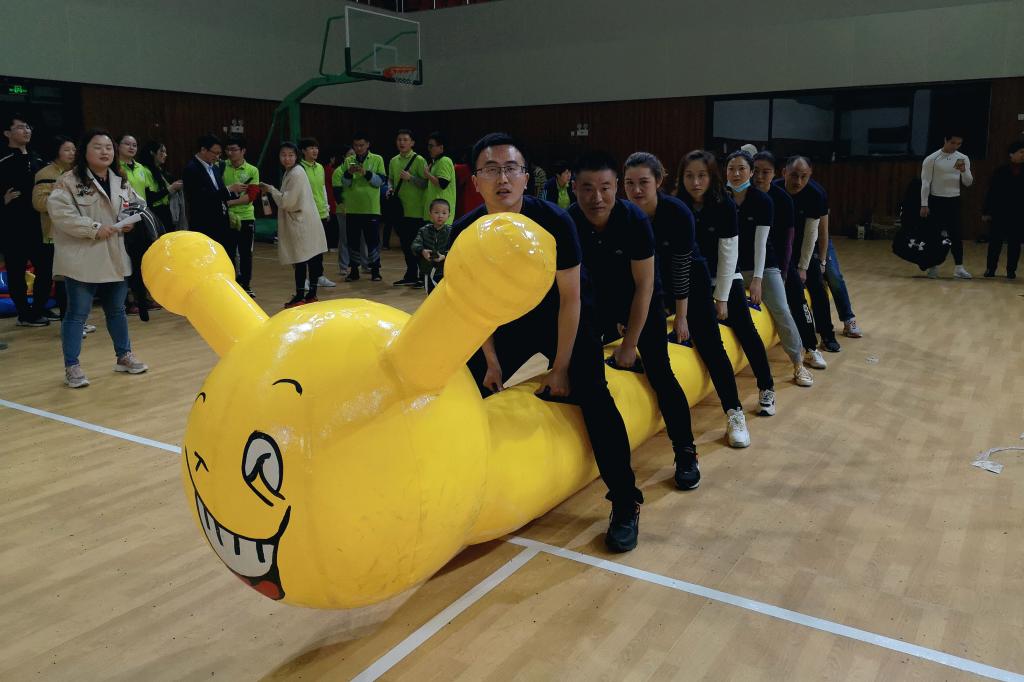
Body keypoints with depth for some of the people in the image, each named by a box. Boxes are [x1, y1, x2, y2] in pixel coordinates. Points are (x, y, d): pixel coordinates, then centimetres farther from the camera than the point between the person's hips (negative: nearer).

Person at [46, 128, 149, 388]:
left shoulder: (121, 182, 10)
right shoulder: (70, 180, -10)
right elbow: (58, 210, -19)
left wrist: (131, 222, -3)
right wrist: (94, 228, -21)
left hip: (115, 258, 6)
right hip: (82, 259, -6)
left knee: (117, 310, 18)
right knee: (77, 313, 0)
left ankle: (124, 356, 32)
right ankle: (72, 367, 9)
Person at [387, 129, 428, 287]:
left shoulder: (419, 160, -6)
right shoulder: (393, 161, 12)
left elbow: (426, 183, -10)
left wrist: (410, 178, -21)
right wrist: (390, 189, 4)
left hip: (416, 210, -6)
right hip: (400, 209, 6)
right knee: (405, 243, 12)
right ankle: (410, 276, 21)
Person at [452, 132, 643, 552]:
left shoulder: (554, 222, -27)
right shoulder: (465, 232, -17)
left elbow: (570, 299, -20)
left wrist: (561, 367, -17)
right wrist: (491, 361, -3)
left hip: (566, 320, -4)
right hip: (509, 321, 4)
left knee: (593, 397, -19)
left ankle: (626, 506, -6)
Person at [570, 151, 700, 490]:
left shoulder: (635, 220, -29)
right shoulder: (568, 222, -22)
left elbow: (644, 286, -22)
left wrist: (630, 344, -19)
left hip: (643, 300, -3)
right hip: (601, 297, 4)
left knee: (659, 372, -10)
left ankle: (685, 453, 2)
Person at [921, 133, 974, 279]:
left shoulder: (963, 158, 5)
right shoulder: (932, 159, -6)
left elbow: (968, 183, 6)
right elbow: (925, 182, -7)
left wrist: (963, 171, -15)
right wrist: (924, 204, -13)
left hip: (954, 201, 3)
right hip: (936, 201, -3)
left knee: (956, 234, 0)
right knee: (935, 234, 2)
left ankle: (959, 267, 2)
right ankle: (934, 266, 11)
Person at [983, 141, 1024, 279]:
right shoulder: (1000, 172, -2)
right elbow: (991, 193, -1)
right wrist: (986, 212, -5)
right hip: (1000, 213, -2)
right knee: (996, 241, 3)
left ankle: (1011, 270, 14)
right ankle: (990, 269, 15)